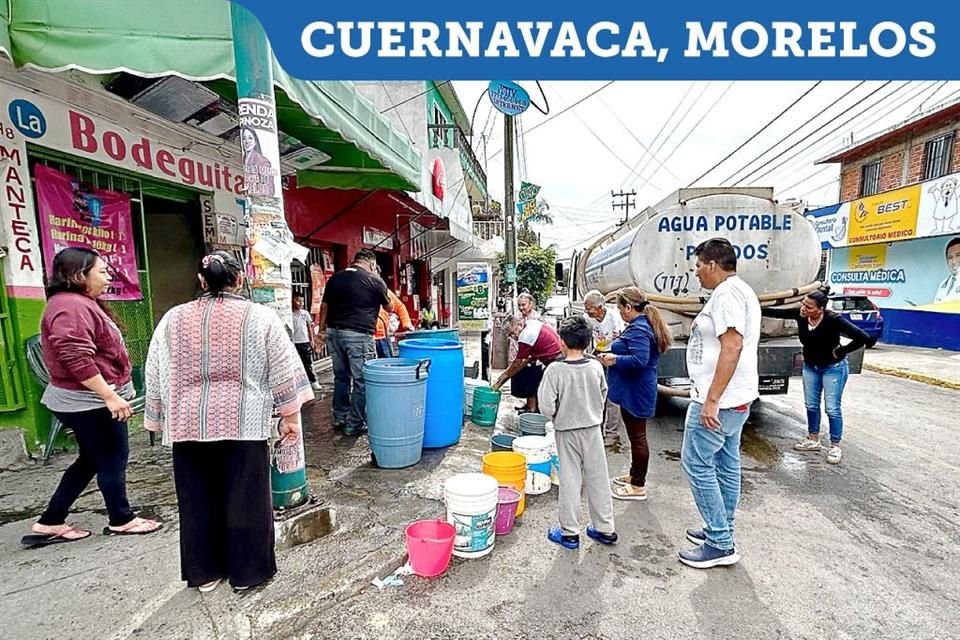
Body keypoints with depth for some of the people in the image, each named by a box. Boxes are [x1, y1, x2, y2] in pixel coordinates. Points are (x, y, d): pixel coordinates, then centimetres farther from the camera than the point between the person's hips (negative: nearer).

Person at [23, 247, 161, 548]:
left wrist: (111, 393, 27)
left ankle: (49, 524, 27)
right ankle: (121, 520, 20)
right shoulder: (71, 307, -21)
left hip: (87, 399, 11)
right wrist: (110, 396, -27)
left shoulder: (80, 303, 14)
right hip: (90, 401, -11)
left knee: (90, 461, 18)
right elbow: (77, 360, -28)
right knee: (113, 459, 4)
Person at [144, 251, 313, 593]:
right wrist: (290, 417, 4)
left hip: (189, 423, 3)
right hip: (242, 422, -3)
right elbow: (283, 372, -4)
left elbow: (157, 378, 8)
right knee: (245, 498, 9)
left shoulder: (172, 319, 4)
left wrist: (162, 421, 17)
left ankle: (204, 573, 28)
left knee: (196, 500, 15)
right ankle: (246, 572, 20)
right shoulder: (259, 317, -4)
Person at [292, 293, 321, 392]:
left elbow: (310, 327, 9)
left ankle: (313, 381, 13)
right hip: (294, 343, -2)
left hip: (305, 342, 2)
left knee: (308, 363, 8)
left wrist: (311, 340, 5)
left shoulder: (305, 313, 3)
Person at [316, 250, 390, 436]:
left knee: (341, 377, 17)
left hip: (334, 332, 6)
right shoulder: (374, 281, -4)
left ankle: (339, 418, 27)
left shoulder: (335, 278, 10)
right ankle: (355, 425, 7)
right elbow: (388, 307, 10)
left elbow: (324, 306, 12)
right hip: (359, 335, -6)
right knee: (361, 381, 2)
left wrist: (322, 330, 19)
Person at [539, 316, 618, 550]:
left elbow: (546, 406, -20)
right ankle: (605, 529, 26)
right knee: (598, 479, 14)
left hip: (566, 432, -3)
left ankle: (569, 533, 17)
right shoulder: (596, 367, -8)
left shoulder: (555, 370, -20)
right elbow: (603, 396, 6)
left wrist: (557, 416, 1)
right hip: (593, 429, 3)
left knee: (570, 480, 8)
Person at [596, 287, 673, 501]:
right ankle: (635, 475, 35)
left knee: (637, 437, 1)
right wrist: (620, 343, 13)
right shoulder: (642, 325, 10)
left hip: (635, 392, -11)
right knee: (636, 435, 20)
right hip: (635, 391, 11)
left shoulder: (639, 329, -22)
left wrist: (615, 359, -21)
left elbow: (639, 360, -31)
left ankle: (638, 486, 13)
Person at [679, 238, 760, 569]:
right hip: (734, 399, 11)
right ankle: (721, 532, 28)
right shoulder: (739, 290, 16)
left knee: (697, 464, -3)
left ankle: (720, 545, 6)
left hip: (719, 400, -11)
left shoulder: (727, 293, -17)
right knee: (726, 464, 16)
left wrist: (711, 400, -26)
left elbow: (732, 347, -26)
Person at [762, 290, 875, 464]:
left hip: (833, 368, -5)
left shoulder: (834, 320, -29)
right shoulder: (800, 314, -16)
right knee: (811, 405, 13)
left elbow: (862, 337, -29)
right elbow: (776, 312, -8)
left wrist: (841, 351, -20)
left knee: (832, 408, 0)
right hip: (810, 367, 5)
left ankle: (835, 447, 14)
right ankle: (813, 440, 28)